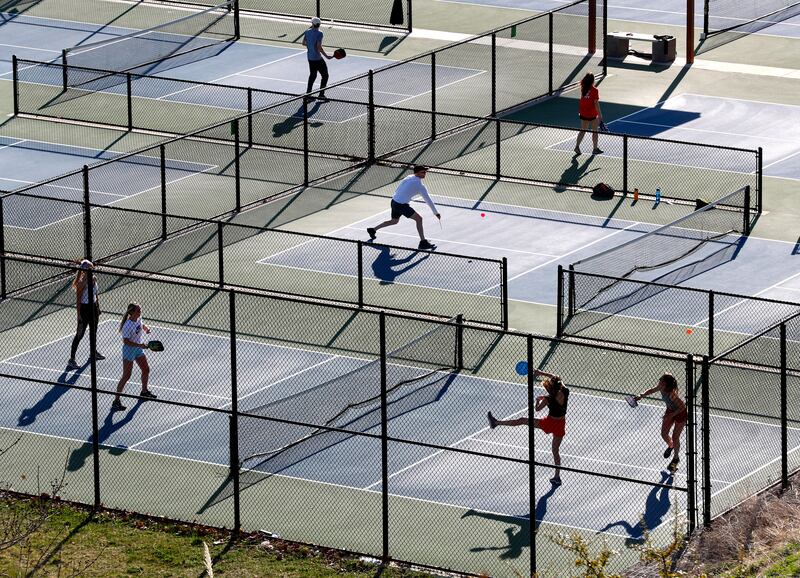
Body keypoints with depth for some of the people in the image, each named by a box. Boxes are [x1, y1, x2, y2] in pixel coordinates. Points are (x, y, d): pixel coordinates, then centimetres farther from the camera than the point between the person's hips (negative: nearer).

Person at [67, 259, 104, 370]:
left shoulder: (94, 279, 1)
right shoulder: (82, 283, -22)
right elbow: (78, 300, -19)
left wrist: (98, 307, 18)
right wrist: (79, 315, -19)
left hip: (93, 306, 8)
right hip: (84, 308, -8)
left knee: (94, 330, 24)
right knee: (79, 334, -6)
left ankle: (93, 351, 45)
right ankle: (71, 360, -2)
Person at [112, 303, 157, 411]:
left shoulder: (138, 319, -3)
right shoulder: (128, 326, -28)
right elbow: (126, 341, -28)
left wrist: (146, 328, -3)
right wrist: (139, 345, -32)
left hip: (139, 349, 9)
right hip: (129, 350, -9)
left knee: (146, 370, 20)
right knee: (126, 376, -8)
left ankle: (144, 391, 44)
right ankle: (116, 400, -2)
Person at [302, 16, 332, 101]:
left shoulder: (307, 32, 1)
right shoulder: (319, 33, -18)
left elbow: (303, 43, 13)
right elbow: (319, 47, -22)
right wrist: (326, 56, -16)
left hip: (310, 58, 7)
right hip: (317, 58, -7)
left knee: (312, 75, 22)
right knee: (325, 76, 5)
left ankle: (308, 93, 24)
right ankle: (321, 95, 3)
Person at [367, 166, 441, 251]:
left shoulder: (409, 177, 9)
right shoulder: (420, 185, -14)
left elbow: (398, 189, 18)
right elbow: (428, 200, -11)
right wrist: (436, 213, -3)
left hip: (394, 201, 9)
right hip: (401, 205, -9)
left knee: (394, 221, 30)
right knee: (418, 218, -8)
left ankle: (372, 230, 42)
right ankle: (423, 242, -10)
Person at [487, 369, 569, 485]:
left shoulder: (548, 399, -23)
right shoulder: (565, 392, -12)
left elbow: (537, 409, -4)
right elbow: (557, 379, 6)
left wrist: (537, 400, 16)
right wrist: (541, 373, 7)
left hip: (549, 423, -5)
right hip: (561, 425, 5)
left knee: (522, 420, 7)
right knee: (556, 450, 19)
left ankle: (496, 422, 14)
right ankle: (557, 477, 25)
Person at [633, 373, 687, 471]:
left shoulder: (672, 394, -41)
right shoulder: (660, 387, -21)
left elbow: (682, 407, -30)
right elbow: (652, 390, 1)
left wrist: (671, 415, -29)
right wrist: (641, 396, -13)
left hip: (680, 413, -7)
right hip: (670, 411, 7)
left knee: (675, 437, 6)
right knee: (664, 434, 14)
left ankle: (676, 458, 32)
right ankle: (670, 446, 49)